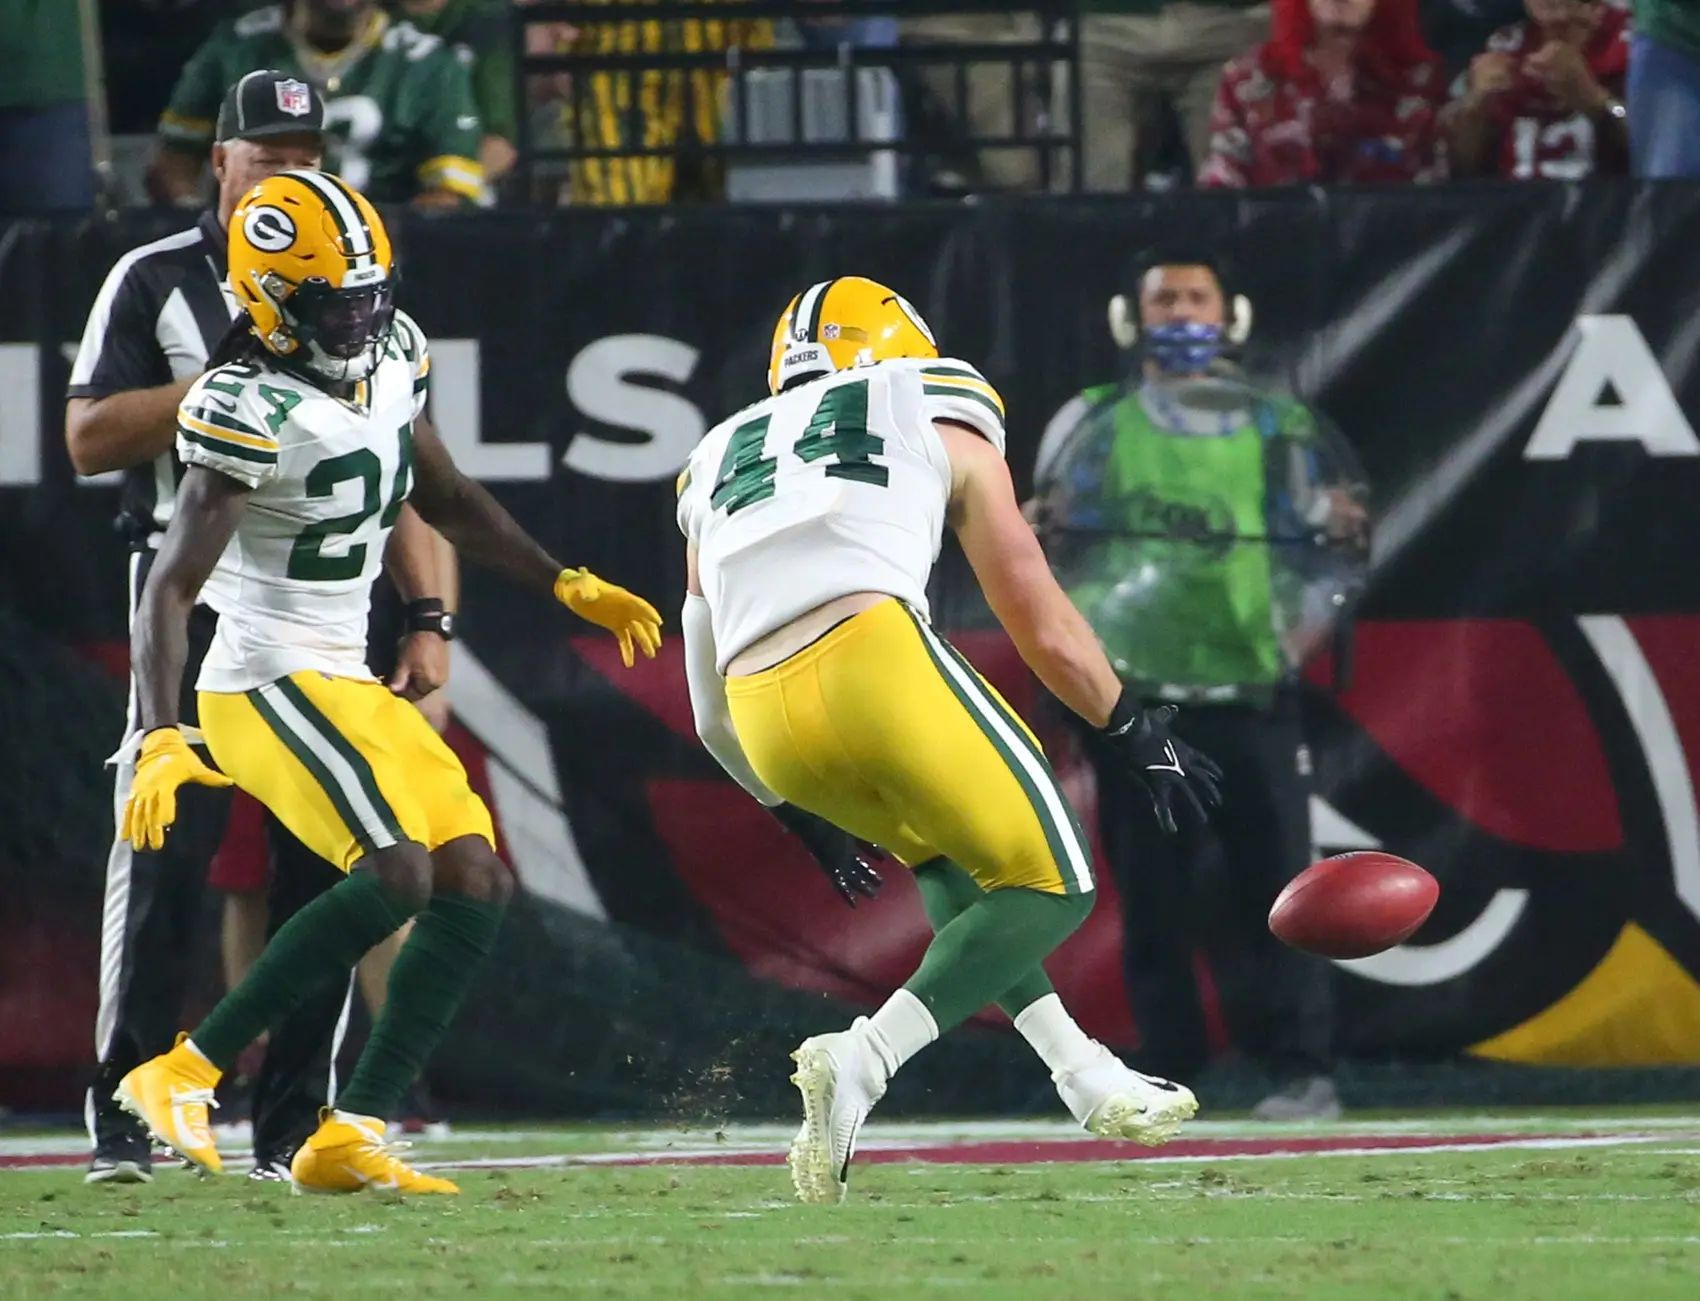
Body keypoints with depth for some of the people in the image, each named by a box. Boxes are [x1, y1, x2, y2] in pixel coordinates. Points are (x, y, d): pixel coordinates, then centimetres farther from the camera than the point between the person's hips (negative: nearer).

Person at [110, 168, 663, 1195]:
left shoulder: (390, 358, 5)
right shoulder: (254, 412, -20)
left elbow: (443, 498, 23)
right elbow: (171, 590, -23)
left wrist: (570, 587, 19)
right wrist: (161, 742, -35)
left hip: (348, 686, 9)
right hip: (267, 681, -9)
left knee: (476, 888, 1)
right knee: (397, 876, -25)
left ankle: (351, 1136, -2)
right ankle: (186, 1075, -17)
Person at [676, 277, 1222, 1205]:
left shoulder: (719, 465, 33)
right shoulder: (941, 423, 23)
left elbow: (713, 716, 32)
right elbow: (1044, 629, 24)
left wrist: (809, 810, 44)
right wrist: (1139, 736, 36)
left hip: (766, 718, 5)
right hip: (873, 654, -5)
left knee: (941, 857, 30)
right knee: (1047, 888, 7)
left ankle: (1084, 1074, 22)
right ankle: (863, 1061, -14)